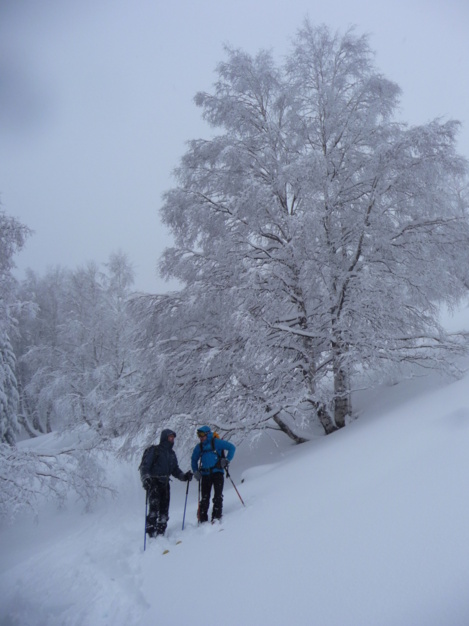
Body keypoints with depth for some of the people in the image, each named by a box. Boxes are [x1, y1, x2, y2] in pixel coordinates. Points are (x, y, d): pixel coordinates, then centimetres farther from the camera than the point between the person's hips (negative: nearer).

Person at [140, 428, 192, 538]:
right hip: (153, 483, -6)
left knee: (164, 509, 5)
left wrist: (184, 476, 4)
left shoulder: (172, 453, 18)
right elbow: (144, 466, -10)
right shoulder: (154, 450, -3)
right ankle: (151, 531, -14)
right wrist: (145, 479, -25)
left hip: (164, 483, 6)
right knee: (154, 506, -18)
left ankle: (160, 532, 13)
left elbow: (175, 469, 21)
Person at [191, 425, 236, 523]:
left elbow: (232, 448, -3)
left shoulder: (216, 442, -3)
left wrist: (227, 460, -9)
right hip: (205, 474, 4)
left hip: (217, 472, -4)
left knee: (218, 496, -10)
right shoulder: (199, 447, 12)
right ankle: (203, 520, 8)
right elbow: (194, 460, 25)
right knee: (204, 498, 2)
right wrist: (196, 471, 10)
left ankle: (216, 517, -5)